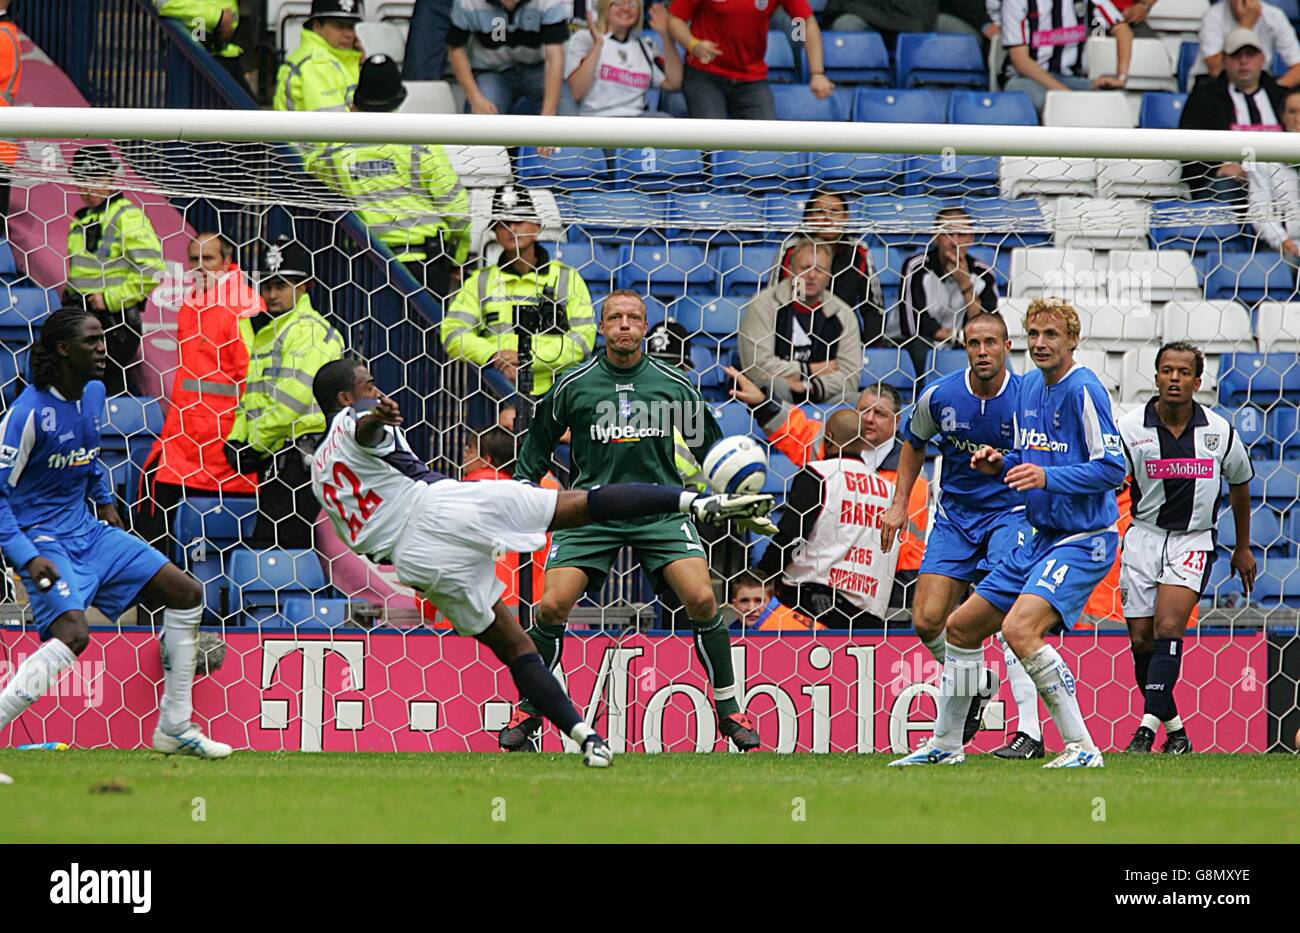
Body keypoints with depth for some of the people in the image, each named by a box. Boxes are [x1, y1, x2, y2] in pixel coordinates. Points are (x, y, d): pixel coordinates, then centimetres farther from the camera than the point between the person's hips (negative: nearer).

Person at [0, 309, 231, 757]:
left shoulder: (94, 393, 5)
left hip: (88, 531, 9)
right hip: (45, 542, -9)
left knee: (185, 593, 7)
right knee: (72, 633, -32)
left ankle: (174, 728, 14)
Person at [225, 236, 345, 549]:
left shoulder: (307, 330, -9)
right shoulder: (266, 332, 23)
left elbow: (293, 398, -18)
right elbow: (252, 393, 27)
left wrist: (257, 443, -11)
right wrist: (237, 439, 11)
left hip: (298, 455, -10)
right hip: (276, 460, 10)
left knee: (269, 548, -16)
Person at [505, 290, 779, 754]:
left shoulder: (674, 385, 4)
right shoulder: (574, 385, 2)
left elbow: (710, 447, 15)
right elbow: (537, 446, 13)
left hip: (660, 508, 0)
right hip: (591, 511, 0)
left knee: (702, 599, -17)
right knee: (551, 607, -15)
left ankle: (730, 710, 0)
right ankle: (528, 712, 5)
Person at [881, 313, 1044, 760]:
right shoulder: (939, 396, -7)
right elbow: (914, 442, 14)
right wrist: (899, 503, 9)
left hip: (1010, 511, -4)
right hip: (954, 514, 4)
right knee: (927, 621, -4)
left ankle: (1030, 732, -22)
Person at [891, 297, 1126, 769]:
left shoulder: (1083, 389, -15)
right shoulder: (1029, 386, 11)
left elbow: (1112, 467, -20)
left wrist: (1047, 477, -29)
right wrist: (1000, 464, 1)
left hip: (1082, 541, -9)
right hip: (1041, 538, 9)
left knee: (1020, 629, -28)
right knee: (962, 626, 14)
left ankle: (1082, 748, -22)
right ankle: (945, 744, 29)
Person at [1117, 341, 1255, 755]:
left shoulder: (1220, 432, -2)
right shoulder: (1130, 429, -8)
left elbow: (1239, 484, 15)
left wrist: (1243, 548, 23)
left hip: (1194, 541, -1)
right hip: (1144, 535, 1)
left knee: (1168, 627, -21)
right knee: (1141, 639, 0)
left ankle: (1148, 726, -28)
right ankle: (1175, 732, 15)